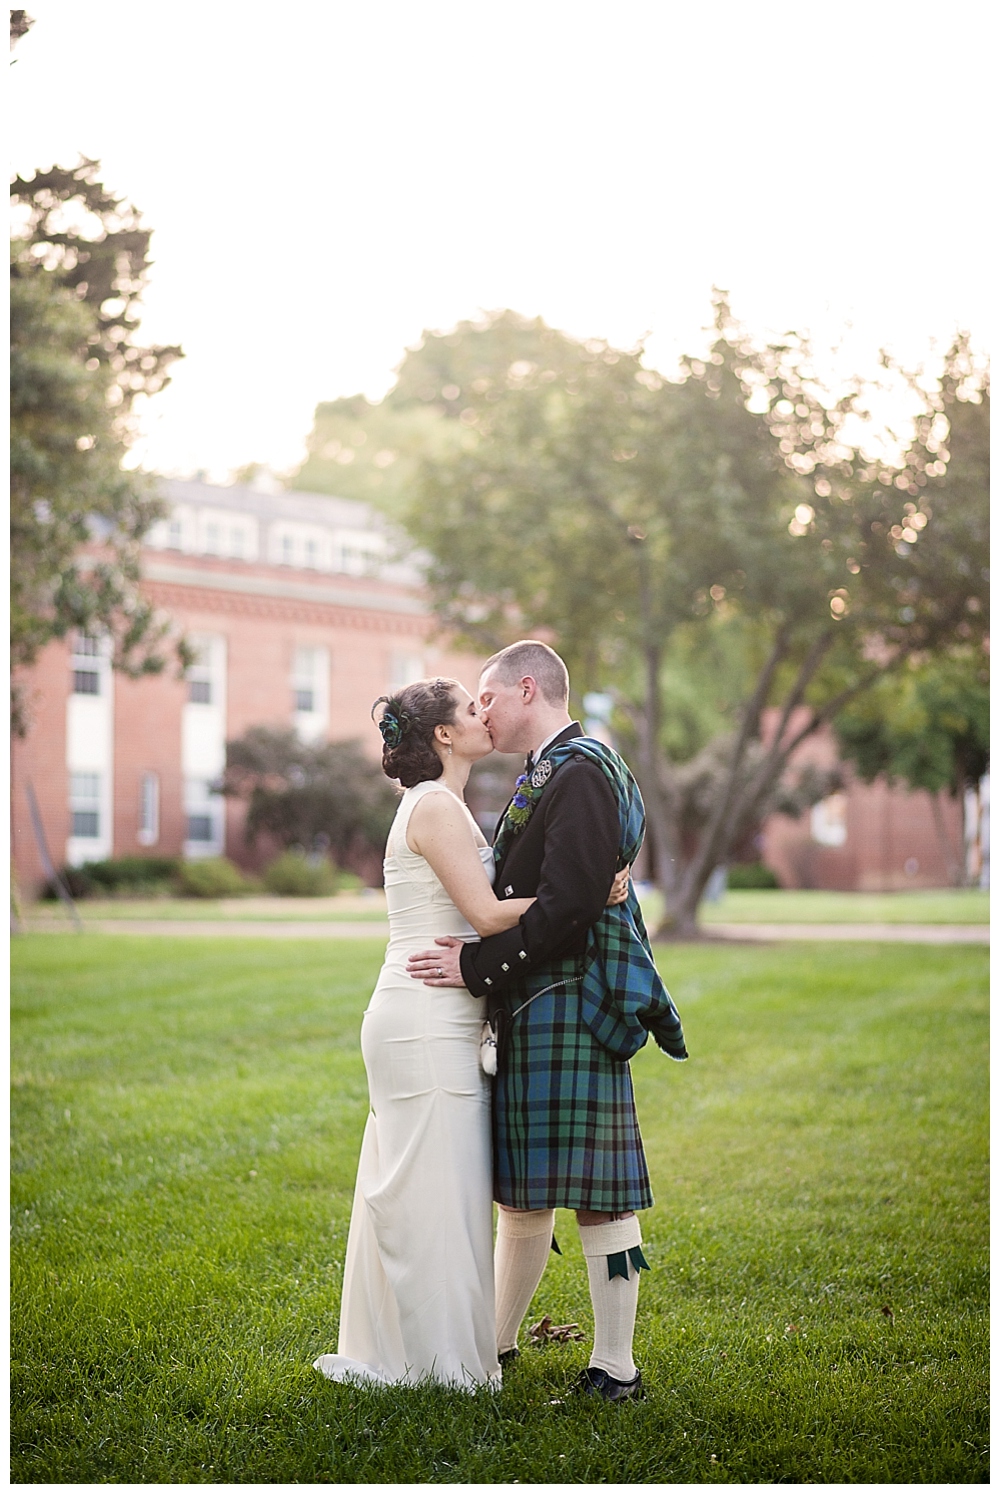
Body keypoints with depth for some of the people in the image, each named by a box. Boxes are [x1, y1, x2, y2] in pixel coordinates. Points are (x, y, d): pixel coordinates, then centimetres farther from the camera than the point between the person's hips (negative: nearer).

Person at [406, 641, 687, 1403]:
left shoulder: (580, 773, -13)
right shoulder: (549, 775, 19)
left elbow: (570, 903, -22)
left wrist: (478, 965, -18)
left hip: (566, 1006, -10)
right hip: (534, 1007, 10)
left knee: (595, 1193, -5)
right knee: (521, 1187, 16)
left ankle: (616, 1368, 1)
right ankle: (497, 1341, 27)